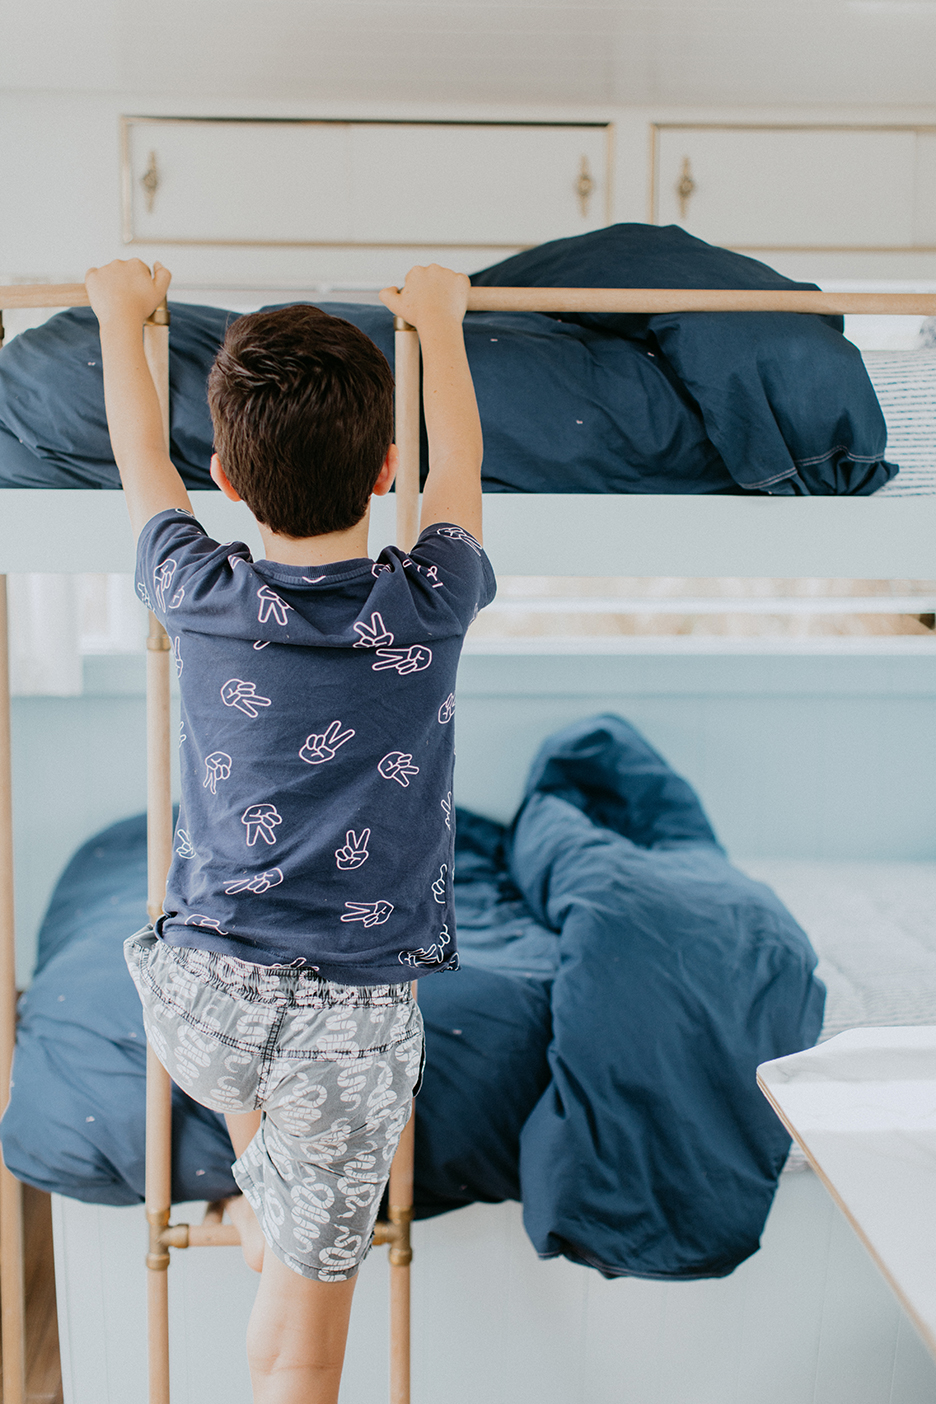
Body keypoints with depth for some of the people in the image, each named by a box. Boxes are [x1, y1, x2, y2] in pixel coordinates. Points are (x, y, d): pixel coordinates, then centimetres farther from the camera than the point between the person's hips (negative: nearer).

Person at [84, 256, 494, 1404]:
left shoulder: (205, 597, -7)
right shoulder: (431, 603, -8)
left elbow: (141, 461, 13)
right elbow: (458, 468, 13)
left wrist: (122, 314, 30)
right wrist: (438, 320, 28)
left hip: (197, 1005, 2)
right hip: (353, 1018, -2)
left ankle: (261, 1201, 50)